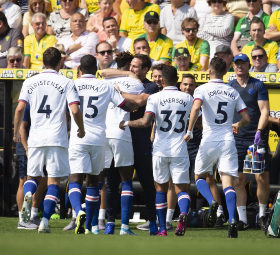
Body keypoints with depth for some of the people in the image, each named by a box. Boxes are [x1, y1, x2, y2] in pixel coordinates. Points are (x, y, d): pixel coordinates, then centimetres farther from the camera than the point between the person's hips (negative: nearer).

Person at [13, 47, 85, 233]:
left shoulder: (30, 82, 6)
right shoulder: (66, 83, -1)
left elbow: (20, 108, 0)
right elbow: (75, 111, -10)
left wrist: (16, 132, 14)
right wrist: (81, 129, 8)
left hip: (36, 138, 2)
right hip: (57, 139, -2)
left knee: (33, 176, 16)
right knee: (54, 181, 3)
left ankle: (28, 196, -18)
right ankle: (45, 221, -7)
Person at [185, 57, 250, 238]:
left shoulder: (202, 89, 0)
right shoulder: (233, 92, 10)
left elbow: (196, 108, -20)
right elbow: (246, 119, 11)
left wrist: (189, 131, -15)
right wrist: (237, 126, 32)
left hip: (209, 140, -2)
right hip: (228, 141, 2)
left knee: (200, 176, 17)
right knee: (228, 182, -2)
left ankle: (212, 202, -12)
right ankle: (232, 220, -20)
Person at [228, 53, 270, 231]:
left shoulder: (258, 86, 4)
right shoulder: (229, 87, 11)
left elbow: (264, 111, -3)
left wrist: (259, 131, -15)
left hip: (257, 138, -2)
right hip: (236, 139, 2)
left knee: (262, 178, -6)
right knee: (238, 180, -1)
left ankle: (262, 214, 10)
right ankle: (242, 218, 3)